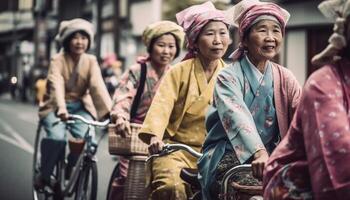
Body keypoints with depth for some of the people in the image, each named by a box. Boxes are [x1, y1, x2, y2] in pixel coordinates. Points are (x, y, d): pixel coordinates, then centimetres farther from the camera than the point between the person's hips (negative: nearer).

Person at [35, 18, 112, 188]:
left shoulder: (91, 61, -2)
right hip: (56, 107, -2)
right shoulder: (58, 60, -10)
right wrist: (61, 108, -47)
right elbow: (56, 85, -27)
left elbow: (98, 86, -18)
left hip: (80, 107, 2)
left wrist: (111, 111, -35)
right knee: (57, 138, -30)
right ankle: (44, 175, -4)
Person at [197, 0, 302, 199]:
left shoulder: (285, 78, 8)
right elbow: (237, 116, -26)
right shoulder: (229, 77, -6)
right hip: (228, 158, -4)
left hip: (270, 154, 4)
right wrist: (258, 153, -44)